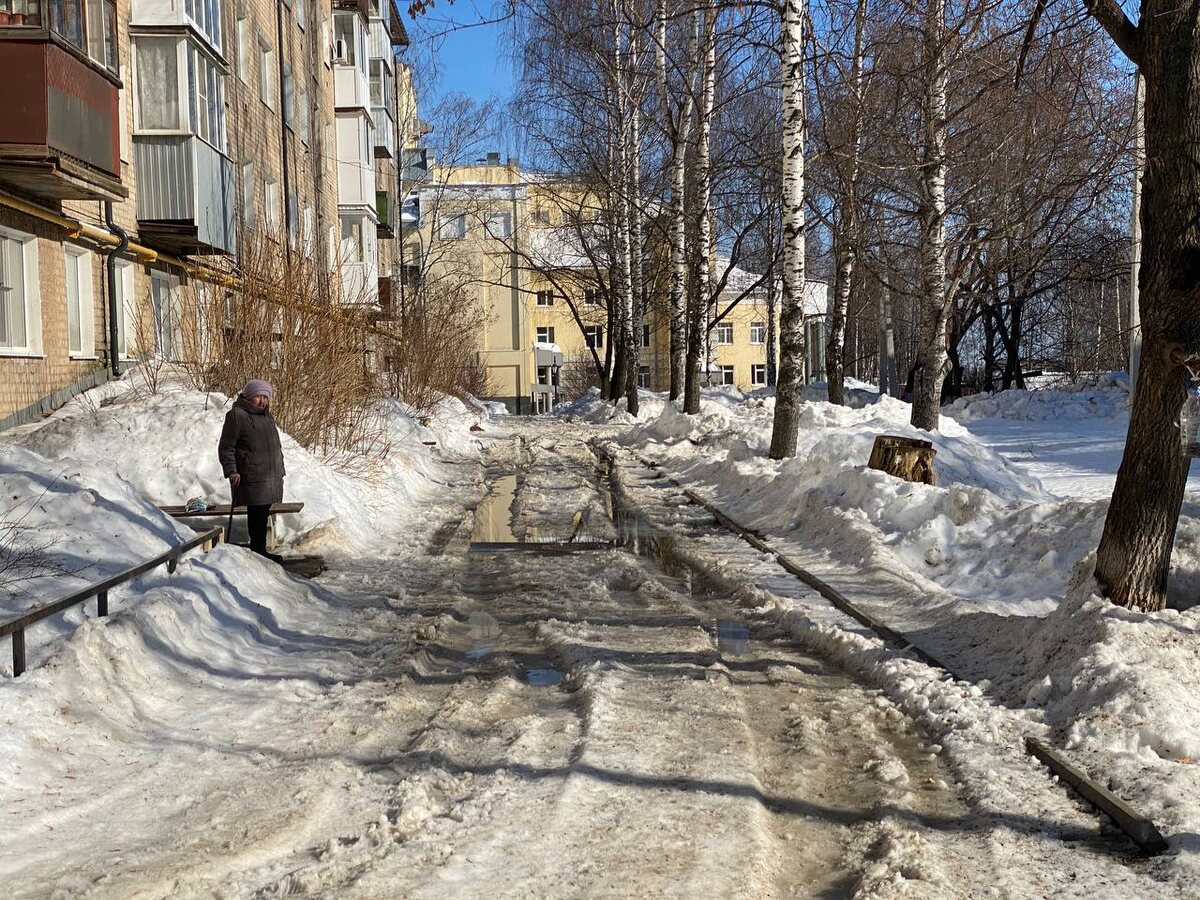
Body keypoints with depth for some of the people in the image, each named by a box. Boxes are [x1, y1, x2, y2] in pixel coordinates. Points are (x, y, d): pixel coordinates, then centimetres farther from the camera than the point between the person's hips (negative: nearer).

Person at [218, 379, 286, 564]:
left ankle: (260, 550, 18)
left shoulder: (267, 417, 20)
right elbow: (225, 447, -8)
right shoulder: (237, 415, -6)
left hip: (271, 477, 8)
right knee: (256, 514, -9)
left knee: (263, 514, 11)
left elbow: (275, 446, 28)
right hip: (251, 477, -8)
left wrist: (280, 471, 24)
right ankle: (258, 550, -3)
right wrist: (231, 471, -16)